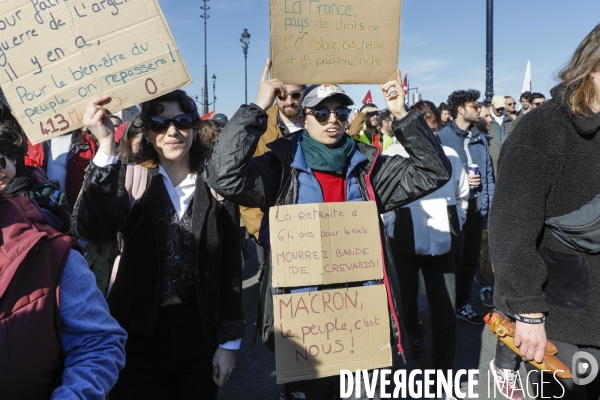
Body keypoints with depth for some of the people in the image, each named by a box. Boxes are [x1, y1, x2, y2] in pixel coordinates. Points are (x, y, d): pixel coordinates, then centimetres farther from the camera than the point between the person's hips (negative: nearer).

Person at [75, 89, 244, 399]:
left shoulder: (216, 189, 0)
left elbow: (230, 269, 1)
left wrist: (229, 341, 0)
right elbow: (93, 229, -24)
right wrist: (106, 146, -31)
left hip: (200, 334, 2)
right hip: (138, 333, -1)